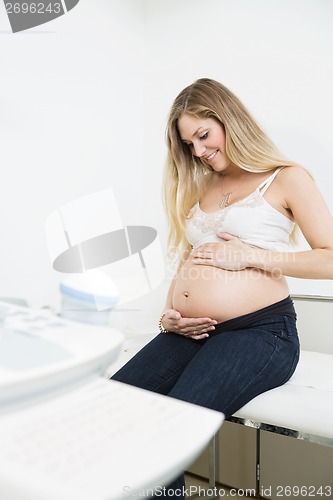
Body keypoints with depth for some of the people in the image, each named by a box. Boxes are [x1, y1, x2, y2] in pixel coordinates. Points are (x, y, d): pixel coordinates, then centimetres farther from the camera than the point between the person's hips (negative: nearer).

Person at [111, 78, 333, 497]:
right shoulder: (199, 188, 23)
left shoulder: (286, 179, 7)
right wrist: (169, 314, 7)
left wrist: (251, 256, -9)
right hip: (189, 332, 6)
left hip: (259, 330, -5)